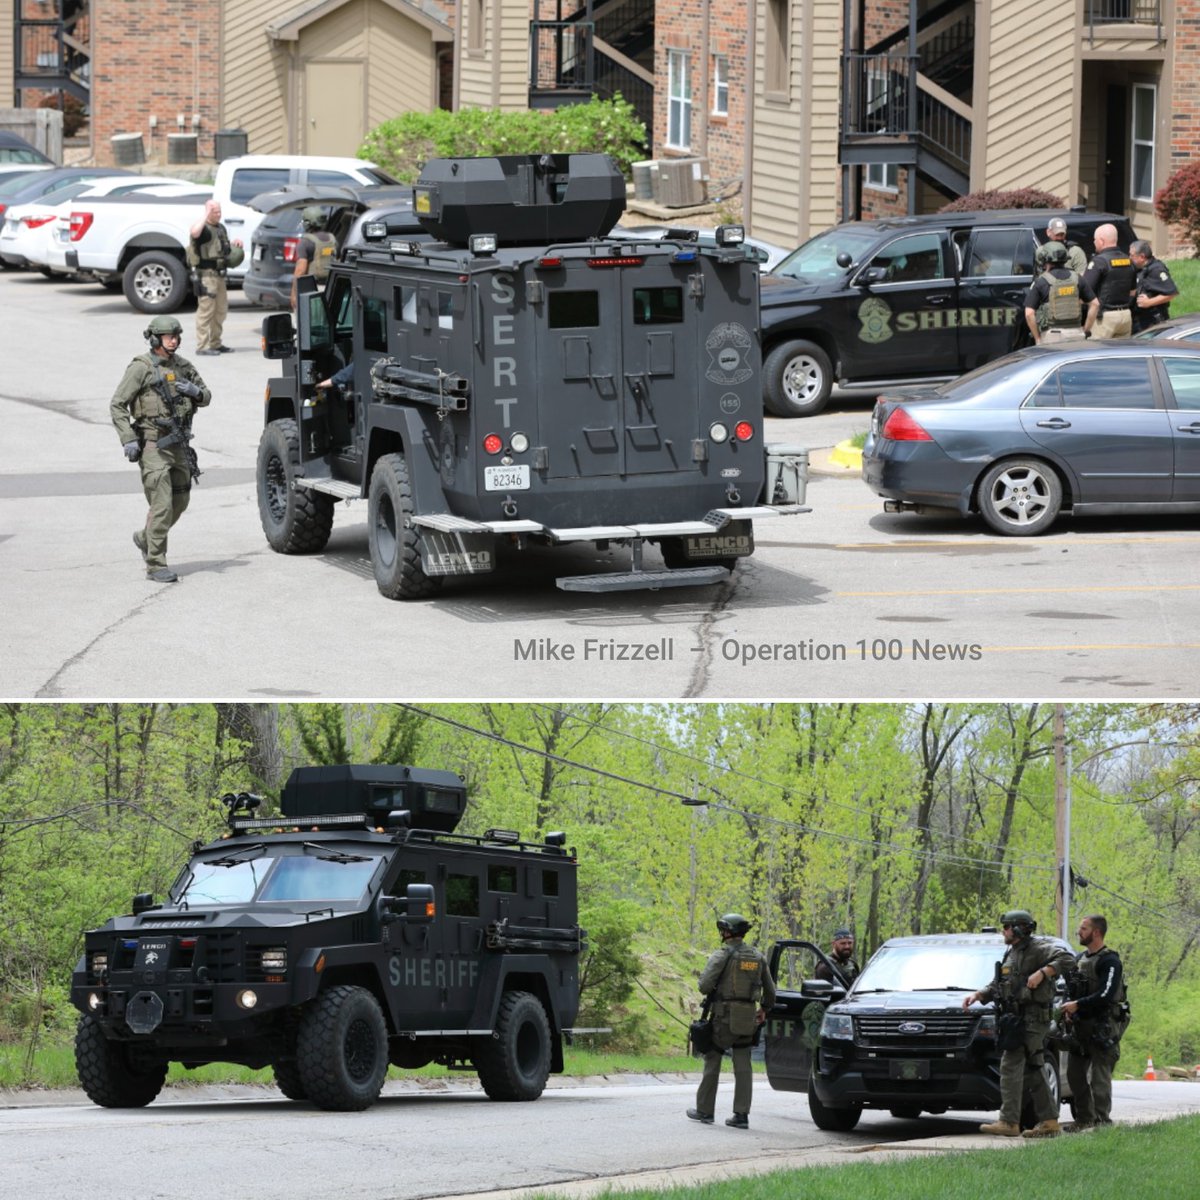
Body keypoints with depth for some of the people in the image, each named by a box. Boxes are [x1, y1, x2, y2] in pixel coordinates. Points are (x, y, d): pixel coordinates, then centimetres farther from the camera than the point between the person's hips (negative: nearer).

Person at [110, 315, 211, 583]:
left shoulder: (182, 367, 9)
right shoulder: (140, 368, -9)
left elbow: (206, 397, 17)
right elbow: (117, 406, -9)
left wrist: (195, 392, -7)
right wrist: (128, 440, -17)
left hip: (178, 444, 7)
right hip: (152, 444, -7)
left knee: (180, 501, 14)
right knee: (162, 505, -12)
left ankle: (145, 538, 37)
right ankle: (155, 565, -7)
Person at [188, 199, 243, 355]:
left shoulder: (221, 229, 18)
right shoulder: (204, 229, -11)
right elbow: (194, 232, -36)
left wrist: (235, 245, 13)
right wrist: (206, 215, -25)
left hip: (219, 274, 9)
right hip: (206, 274, -9)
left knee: (221, 310, 14)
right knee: (206, 309, -10)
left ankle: (215, 343, 24)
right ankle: (202, 346, -9)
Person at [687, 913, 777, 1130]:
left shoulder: (723, 955, -10)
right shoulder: (757, 957, 9)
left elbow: (705, 985, -16)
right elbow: (770, 989, 16)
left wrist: (710, 991, 7)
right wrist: (765, 1009, 33)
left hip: (725, 1016, -5)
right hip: (747, 1020, 5)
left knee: (712, 1062, 7)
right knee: (743, 1067, 5)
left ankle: (705, 1110, 12)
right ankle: (741, 1115, 0)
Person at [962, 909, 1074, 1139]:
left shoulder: (1038, 948, -8)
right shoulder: (1010, 954, 20)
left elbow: (1066, 959, -20)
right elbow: (996, 986, 25)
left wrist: (1042, 973, -26)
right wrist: (978, 995, 9)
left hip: (1031, 1019, -10)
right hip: (1015, 1017, 10)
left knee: (1011, 1066, -14)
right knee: (1032, 1071, 10)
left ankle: (1009, 1122, -18)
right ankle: (1049, 1122, 13)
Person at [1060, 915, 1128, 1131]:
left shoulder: (1109, 961, -11)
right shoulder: (1080, 959, 16)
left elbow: (1106, 995, -20)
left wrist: (1078, 1005, -20)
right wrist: (1069, 1008, 7)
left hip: (1103, 1027, -9)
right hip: (1081, 1025, 9)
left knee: (1099, 1077, -10)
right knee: (1075, 1074, 10)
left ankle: (1102, 1120, -9)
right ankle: (1084, 1118, 18)